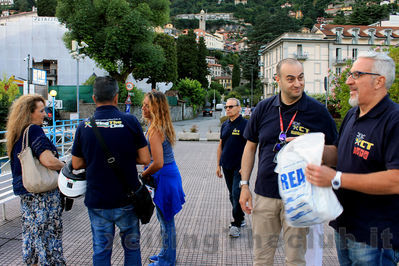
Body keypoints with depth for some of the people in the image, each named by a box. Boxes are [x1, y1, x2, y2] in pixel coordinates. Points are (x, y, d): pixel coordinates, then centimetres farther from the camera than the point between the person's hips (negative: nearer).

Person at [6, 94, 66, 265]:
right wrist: (65, 166, -10)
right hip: (42, 192, -9)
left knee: (30, 232, 17)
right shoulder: (34, 131, -17)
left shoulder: (16, 135, 11)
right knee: (49, 232, 0)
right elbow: (48, 161, -27)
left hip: (24, 193, 9)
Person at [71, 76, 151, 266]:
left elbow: (77, 164, 3)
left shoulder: (84, 126, -4)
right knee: (131, 246, 16)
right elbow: (145, 159, -8)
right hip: (126, 199, -1)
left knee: (101, 250, 13)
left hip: (96, 200, 2)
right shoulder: (130, 122, -10)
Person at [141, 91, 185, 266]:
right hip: (170, 173, 10)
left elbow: (158, 163, -27)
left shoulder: (155, 130, -22)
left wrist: (144, 175, -12)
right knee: (164, 219, 22)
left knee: (166, 220, 4)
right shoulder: (162, 126, 7)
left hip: (164, 177, -10)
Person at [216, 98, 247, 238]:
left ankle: (236, 224, 4)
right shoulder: (225, 125, 10)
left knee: (237, 194, -7)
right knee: (232, 195, 14)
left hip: (239, 167, -6)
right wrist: (218, 165, 14)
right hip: (226, 166, 6)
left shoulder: (245, 124, -9)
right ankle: (241, 218, 29)